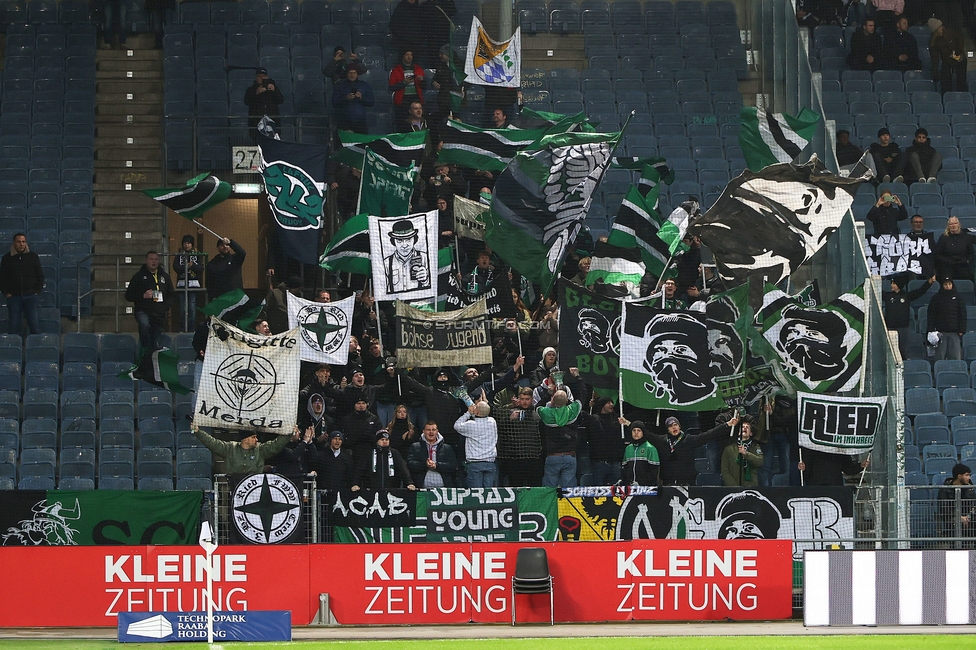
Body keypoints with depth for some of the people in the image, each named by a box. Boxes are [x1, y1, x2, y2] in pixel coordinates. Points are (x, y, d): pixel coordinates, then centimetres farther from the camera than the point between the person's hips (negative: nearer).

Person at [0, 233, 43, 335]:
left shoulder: (33, 257, 7)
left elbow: (40, 276, 11)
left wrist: (37, 291, 1)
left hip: (31, 296, 0)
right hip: (14, 296, 0)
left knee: (33, 323, -6)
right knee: (13, 325, -1)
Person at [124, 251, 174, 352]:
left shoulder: (164, 276, 16)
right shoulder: (139, 276, 6)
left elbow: (171, 295, 22)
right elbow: (128, 296, 4)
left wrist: (165, 307, 2)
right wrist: (143, 296, -13)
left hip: (159, 313, 4)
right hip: (143, 311, -4)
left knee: (156, 343, 3)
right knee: (144, 324, -37)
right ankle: (145, 350, -24)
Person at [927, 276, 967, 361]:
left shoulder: (958, 298, 10)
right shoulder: (936, 298, 7)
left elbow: (963, 315, 9)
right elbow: (931, 315, 5)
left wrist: (962, 330, 0)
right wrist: (931, 331, -4)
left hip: (955, 333, 0)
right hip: (941, 333, 0)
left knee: (956, 357, -5)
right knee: (939, 357, -3)